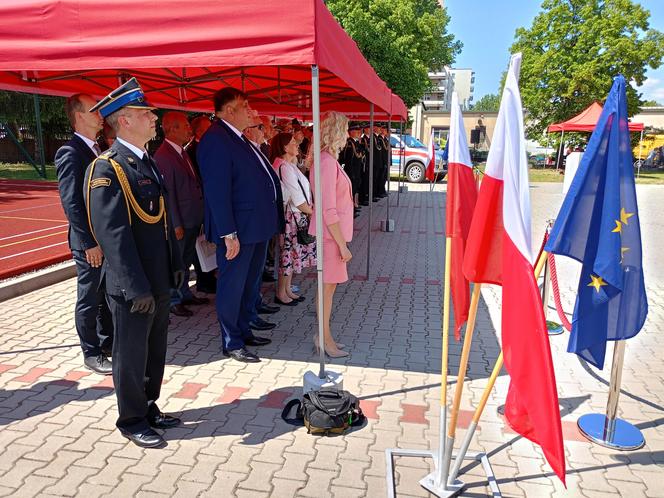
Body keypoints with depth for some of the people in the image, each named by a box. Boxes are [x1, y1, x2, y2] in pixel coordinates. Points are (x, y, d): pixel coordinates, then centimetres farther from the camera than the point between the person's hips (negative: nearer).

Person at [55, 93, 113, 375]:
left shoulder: (100, 151, 11)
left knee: (108, 296, 17)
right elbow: (71, 203, -18)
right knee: (89, 300, 6)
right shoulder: (70, 153, -13)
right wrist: (90, 242, -19)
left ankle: (107, 342, 32)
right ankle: (91, 354, 19)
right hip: (90, 243, -7)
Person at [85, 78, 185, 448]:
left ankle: (149, 407, 39)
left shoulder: (149, 162, 10)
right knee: (132, 355, 9)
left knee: (156, 352, 20)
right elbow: (113, 234, -21)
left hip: (159, 282, 8)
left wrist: (176, 265, 13)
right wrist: (137, 288, -22)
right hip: (132, 287, -8)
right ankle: (132, 421, 28)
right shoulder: (107, 169, -16)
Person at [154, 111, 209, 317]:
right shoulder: (163, 156, -17)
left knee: (186, 260, 21)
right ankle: (173, 300, 19)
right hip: (179, 221, -9)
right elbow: (167, 192, -19)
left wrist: (198, 215, 13)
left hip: (192, 218, 9)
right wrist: (176, 224, -19)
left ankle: (185, 294, 36)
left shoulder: (182, 152, 11)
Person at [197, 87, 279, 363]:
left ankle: (243, 331, 35)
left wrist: (269, 222, 15)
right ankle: (232, 343, 17)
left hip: (256, 227, 10)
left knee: (249, 283, 20)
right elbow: (217, 191, -22)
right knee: (232, 286, 4)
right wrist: (228, 234, -24)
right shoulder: (215, 139, -16)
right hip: (237, 230, -10)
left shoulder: (239, 139, 15)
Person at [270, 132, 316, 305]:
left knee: (292, 253, 15)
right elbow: (297, 200, -18)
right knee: (289, 253, 0)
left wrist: (310, 207, 1)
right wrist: (312, 211, -6)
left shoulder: (289, 165, 13)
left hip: (296, 215, 10)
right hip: (291, 215, -10)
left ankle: (287, 289, 26)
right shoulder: (285, 167, -18)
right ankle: (281, 294, 12)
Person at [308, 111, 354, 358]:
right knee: (328, 286, 2)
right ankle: (325, 339, 16)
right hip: (331, 234, -9)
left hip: (332, 232, 9)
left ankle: (324, 335, 27)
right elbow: (328, 210, -23)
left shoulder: (327, 160, 11)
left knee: (328, 286, 15)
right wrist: (342, 244, -19)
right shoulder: (327, 162, -20)